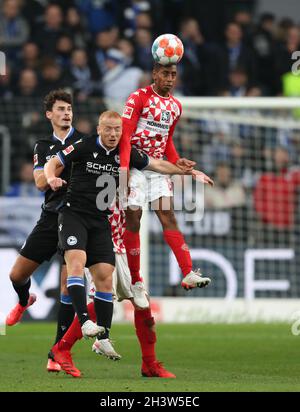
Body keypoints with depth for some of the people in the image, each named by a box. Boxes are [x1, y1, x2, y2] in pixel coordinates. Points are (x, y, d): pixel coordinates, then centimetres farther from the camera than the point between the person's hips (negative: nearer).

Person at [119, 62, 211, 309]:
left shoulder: (175, 106, 13)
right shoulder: (139, 98, -7)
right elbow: (125, 136, -12)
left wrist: (176, 162, 6)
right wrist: (124, 169, -22)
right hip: (136, 166, -5)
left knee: (169, 218, -6)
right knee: (133, 220, -3)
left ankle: (189, 274, -17)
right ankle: (136, 283, 4)